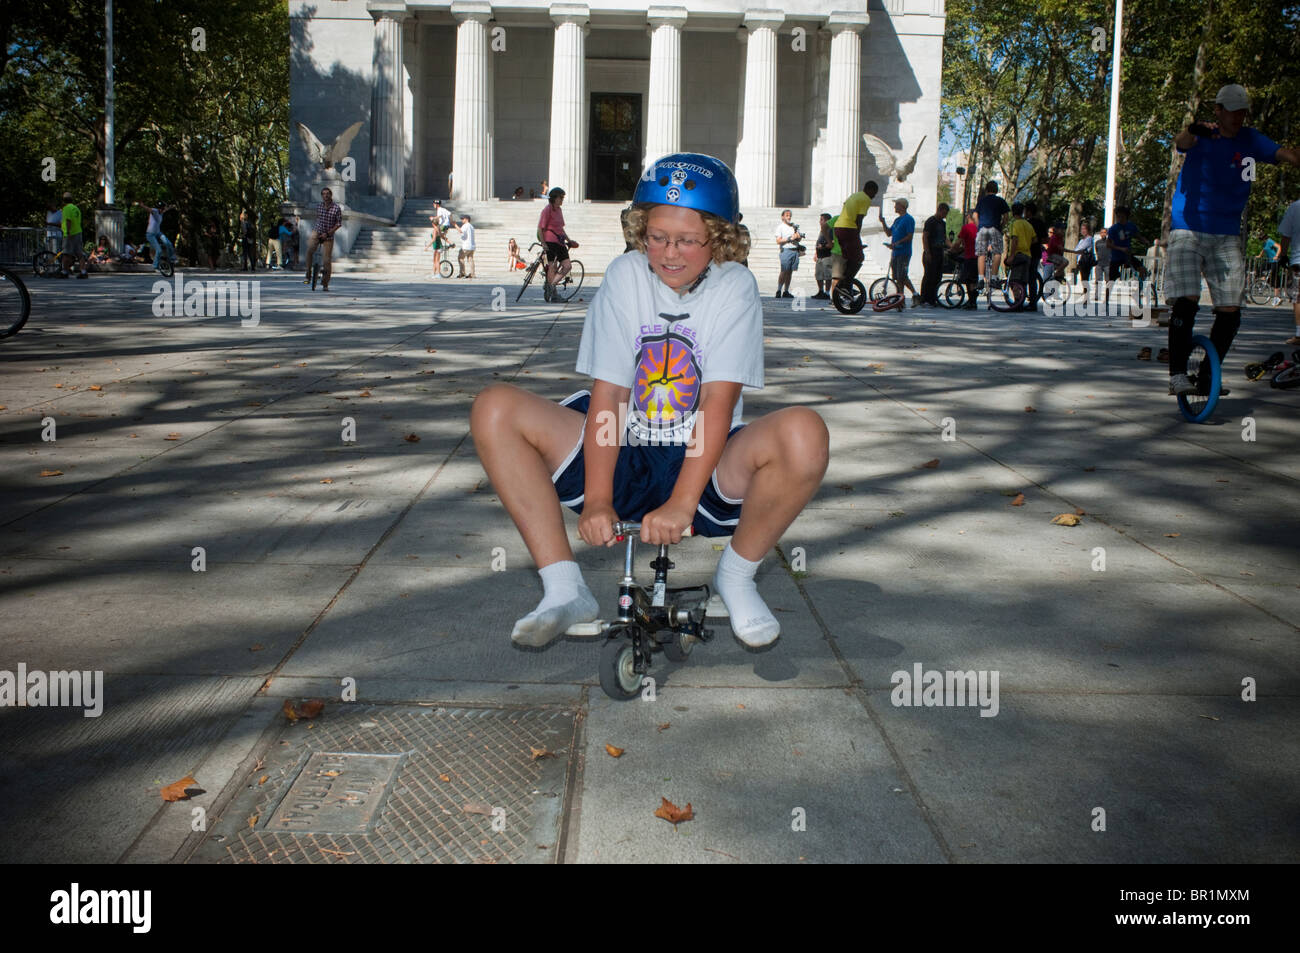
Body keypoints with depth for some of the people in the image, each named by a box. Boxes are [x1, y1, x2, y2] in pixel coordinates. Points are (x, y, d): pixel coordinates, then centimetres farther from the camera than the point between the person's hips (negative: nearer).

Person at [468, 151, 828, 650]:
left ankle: (736, 576, -6)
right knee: (494, 408, -17)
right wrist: (597, 499, -22)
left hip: (703, 462, -2)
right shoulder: (626, 276, -3)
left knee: (804, 434, -32)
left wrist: (680, 503, -29)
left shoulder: (734, 287, -6)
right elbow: (608, 393, -10)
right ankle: (564, 588, -12)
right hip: (623, 457, 2)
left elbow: (719, 400, -17)